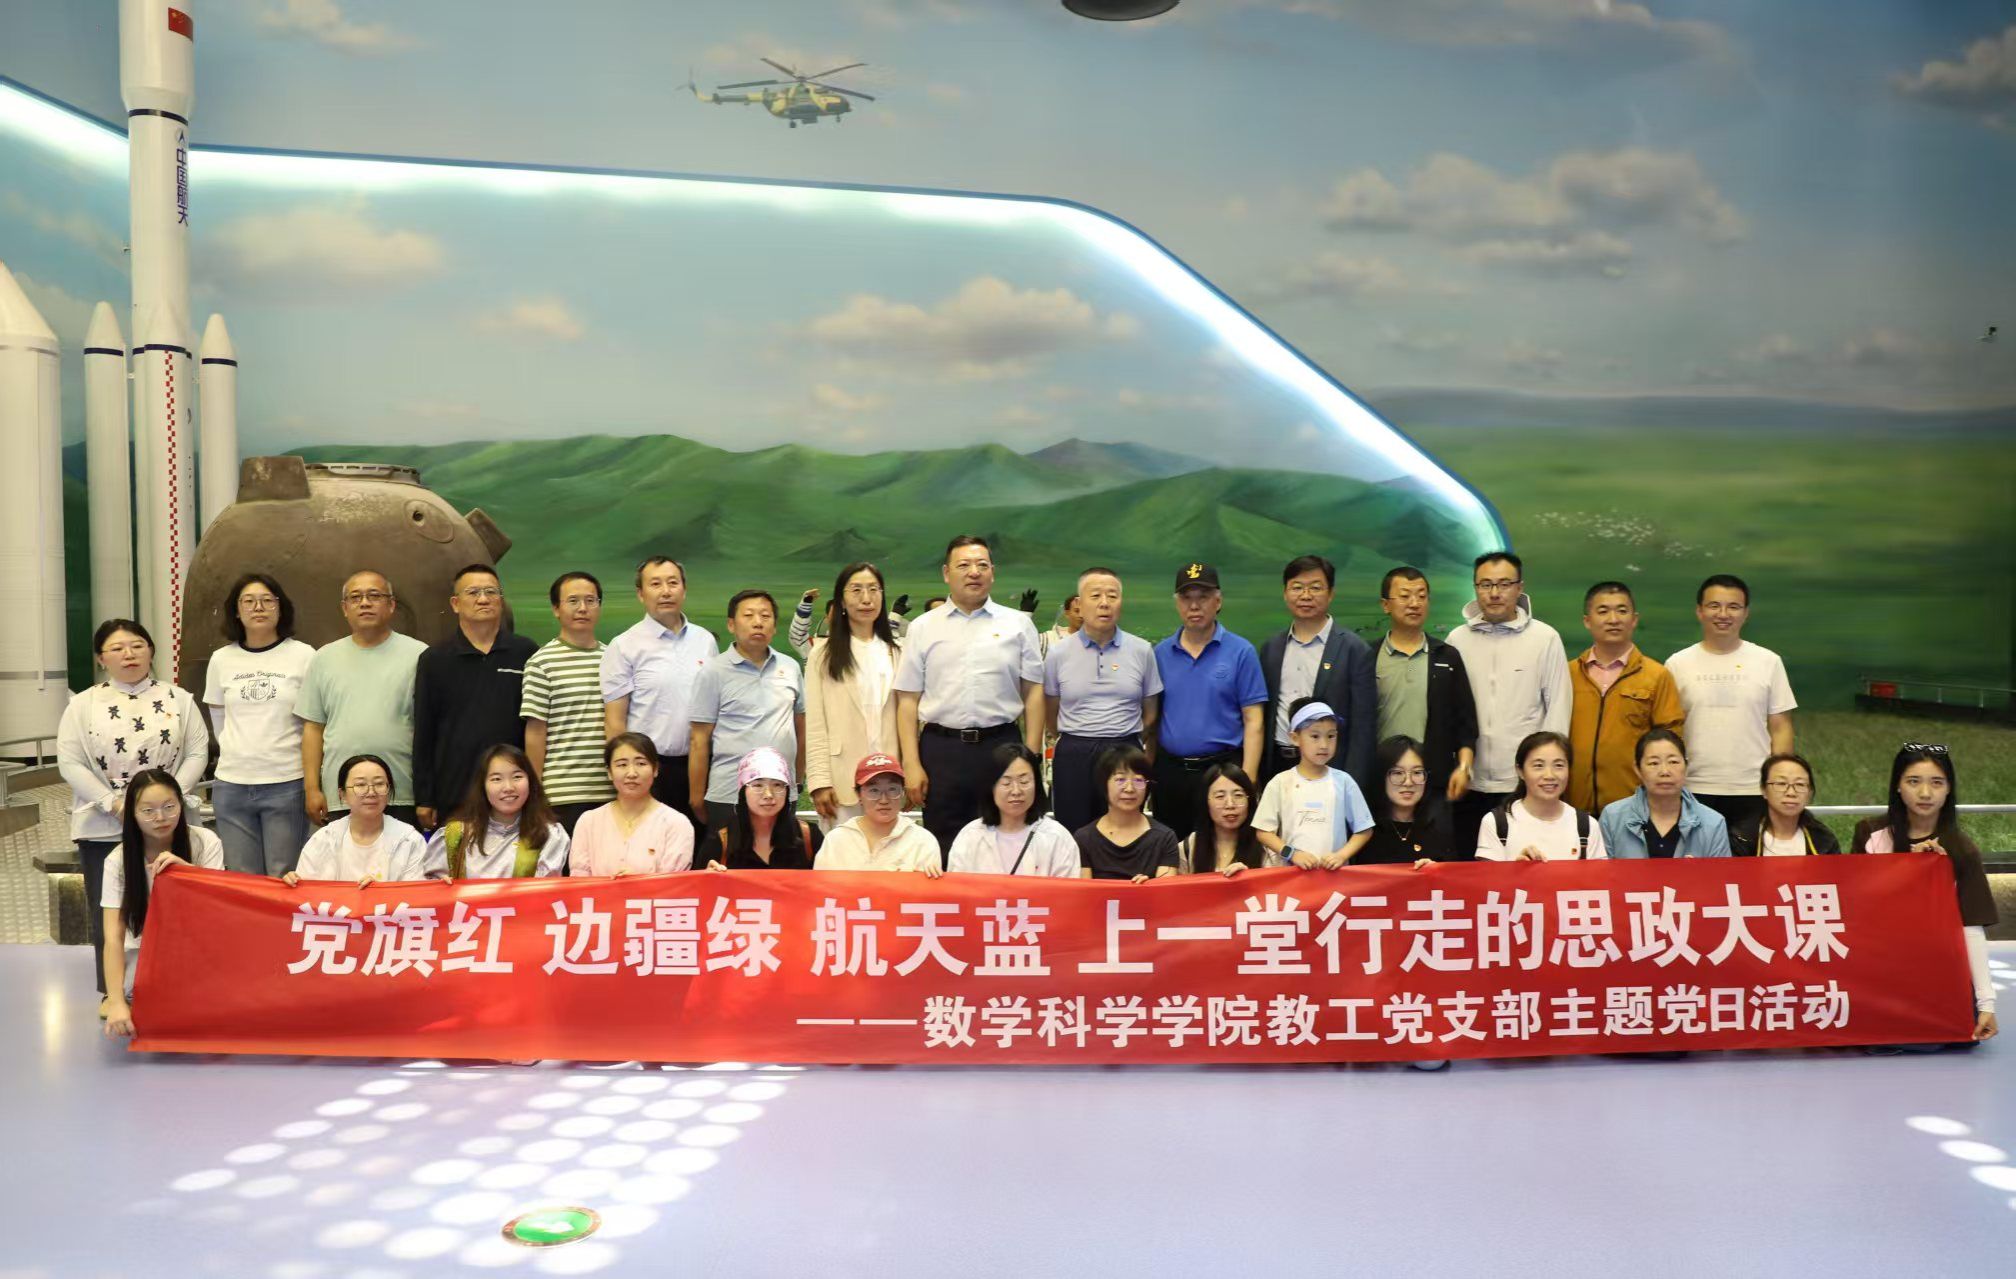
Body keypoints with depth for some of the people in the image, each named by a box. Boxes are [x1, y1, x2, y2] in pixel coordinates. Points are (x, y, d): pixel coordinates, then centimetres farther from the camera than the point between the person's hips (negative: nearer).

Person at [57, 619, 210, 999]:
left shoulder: (178, 699, 5)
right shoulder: (84, 704, 2)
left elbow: (197, 753, 1)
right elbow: (70, 763, -4)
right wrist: (114, 803, -14)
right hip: (103, 826, 0)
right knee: (107, 911, 6)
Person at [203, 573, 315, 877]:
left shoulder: (304, 655, -2)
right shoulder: (221, 659, 8)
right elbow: (219, 722, 18)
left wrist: (313, 784, 4)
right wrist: (237, 756, 15)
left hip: (287, 783, -3)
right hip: (232, 784, 3)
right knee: (242, 881, 8)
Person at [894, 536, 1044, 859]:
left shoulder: (1018, 624, 6)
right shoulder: (923, 628, 7)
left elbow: (1033, 691, 5)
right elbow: (908, 700, 5)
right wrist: (911, 765, -2)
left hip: (1001, 746, 0)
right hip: (940, 749, 0)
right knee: (943, 849, 7)